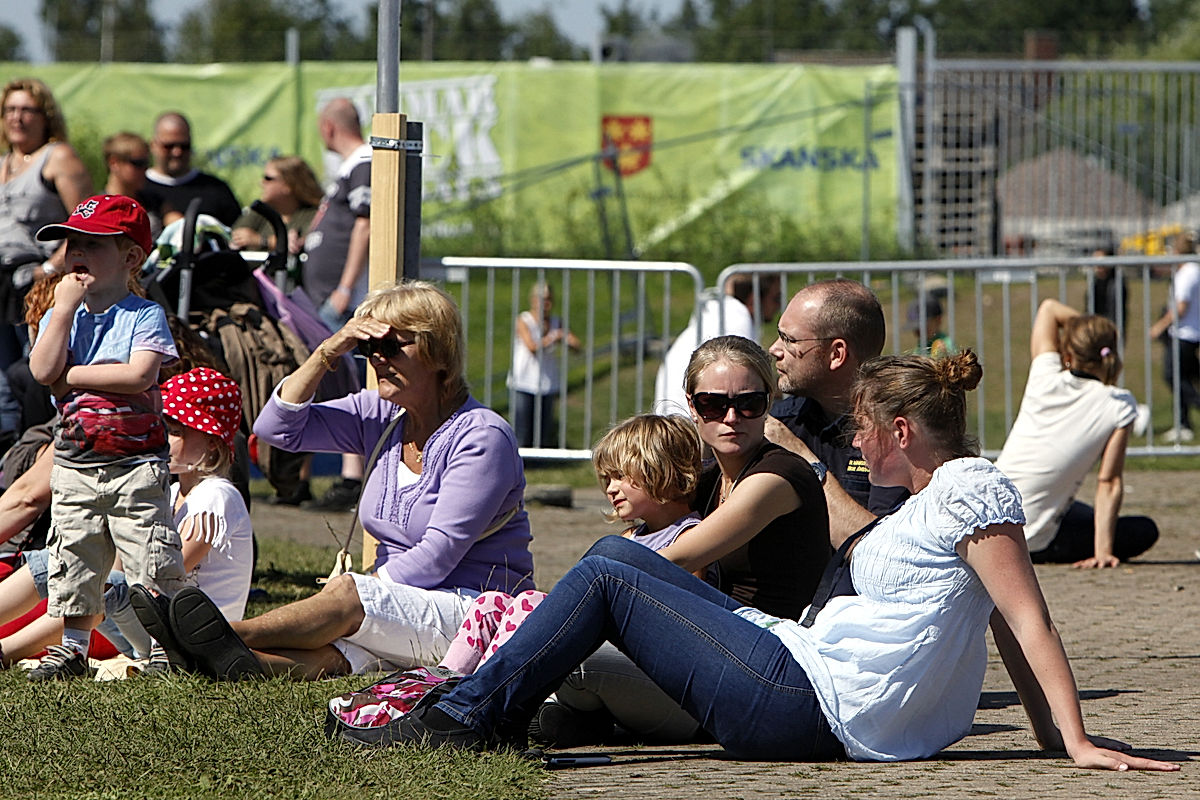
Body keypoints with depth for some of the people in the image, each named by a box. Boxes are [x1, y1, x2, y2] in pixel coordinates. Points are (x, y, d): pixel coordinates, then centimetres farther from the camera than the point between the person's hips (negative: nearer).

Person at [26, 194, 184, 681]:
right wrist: (66, 308, -11)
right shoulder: (61, 315, 7)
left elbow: (139, 375, -21)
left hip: (135, 465, -4)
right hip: (74, 465, 4)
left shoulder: (144, 316, -5)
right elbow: (43, 370, -9)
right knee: (74, 561, 9)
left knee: (152, 564, -4)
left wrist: (71, 375, -14)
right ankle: (72, 649, 20)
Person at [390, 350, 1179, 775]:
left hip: (810, 703, -10)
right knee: (616, 553, 16)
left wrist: (1078, 743, -23)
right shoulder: (943, 494, 18)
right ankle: (487, 696, 21)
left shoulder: (973, 490, -12)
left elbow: (1029, 622, -18)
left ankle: (468, 717, 4)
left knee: (604, 579, -2)